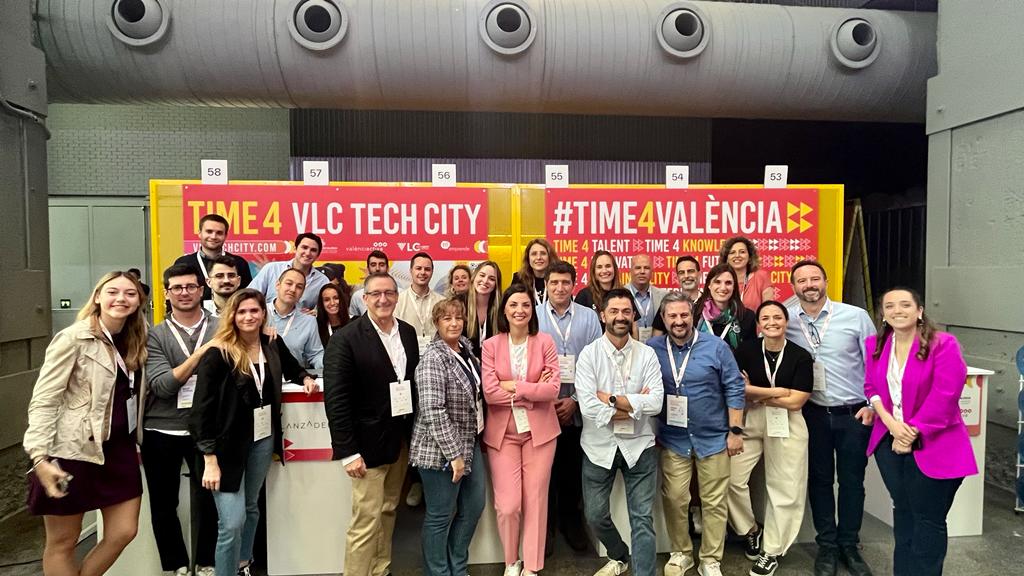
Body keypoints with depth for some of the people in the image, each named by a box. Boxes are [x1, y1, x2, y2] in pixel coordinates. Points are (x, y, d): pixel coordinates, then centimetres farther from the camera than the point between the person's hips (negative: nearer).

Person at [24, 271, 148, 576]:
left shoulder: (133, 341, 7)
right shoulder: (73, 338, -12)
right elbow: (43, 400, -15)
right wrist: (39, 458, -22)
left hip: (118, 449, 6)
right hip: (72, 453, -6)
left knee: (124, 532, 9)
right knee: (62, 543, 10)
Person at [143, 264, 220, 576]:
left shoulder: (221, 328, 0)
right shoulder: (154, 335, 1)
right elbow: (162, 385, -11)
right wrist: (200, 353, -20)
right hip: (162, 432, 1)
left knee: (209, 500, 8)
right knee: (163, 505, 13)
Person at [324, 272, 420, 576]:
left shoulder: (408, 332, 5)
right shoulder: (345, 339, -13)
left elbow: (415, 382, 9)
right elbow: (336, 400, -15)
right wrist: (348, 452, -18)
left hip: (402, 440, 6)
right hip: (368, 443, -6)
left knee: (388, 512, 18)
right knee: (366, 522, 2)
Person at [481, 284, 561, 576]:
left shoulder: (545, 342, -3)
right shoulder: (491, 345, -3)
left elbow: (553, 389, -10)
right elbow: (490, 393, -12)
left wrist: (513, 385, -13)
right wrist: (533, 390, -13)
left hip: (539, 430, 1)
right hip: (502, 432, 0)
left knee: (535, 501, 8)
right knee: (507, 505, -1)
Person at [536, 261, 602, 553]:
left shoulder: (589, 318, 0)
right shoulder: (533, 317, -2)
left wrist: (575, 400, -8)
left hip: (578, 408, 1)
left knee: (574, 467, 13)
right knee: (546, 466, 10)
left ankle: (571, 519, 34)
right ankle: (546, 524, 28)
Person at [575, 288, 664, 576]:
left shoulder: (647, 354, -3)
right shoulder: (589, 353, -8)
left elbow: (656, 403, -13)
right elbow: (588, 406, -18)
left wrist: (612, 398, -16)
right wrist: (635, 405, -15)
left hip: (639, 445, 0)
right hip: (599, 446, 1)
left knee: (642, 518, 5)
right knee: (595, 515, 15)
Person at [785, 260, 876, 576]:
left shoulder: (856, 316, -7)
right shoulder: (785, 320, -5)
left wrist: (873, 404, -5)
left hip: (855, 414, -1)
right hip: (813, 414, 1)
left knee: (852, 481, 10)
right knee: (819, 479, 11)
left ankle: (849, 545, 29)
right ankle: (827, 545, 28)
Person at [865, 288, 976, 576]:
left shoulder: (943, 344, -13)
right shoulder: (875, 344, 3)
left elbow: (944, 398, -17)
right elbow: (871, 386, 6)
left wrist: (913, 432, -15)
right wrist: (891, 423, -9)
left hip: (932, 445, -5)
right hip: (890, 441, 5)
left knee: (928, 520, 5)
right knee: (902, 512, 18)